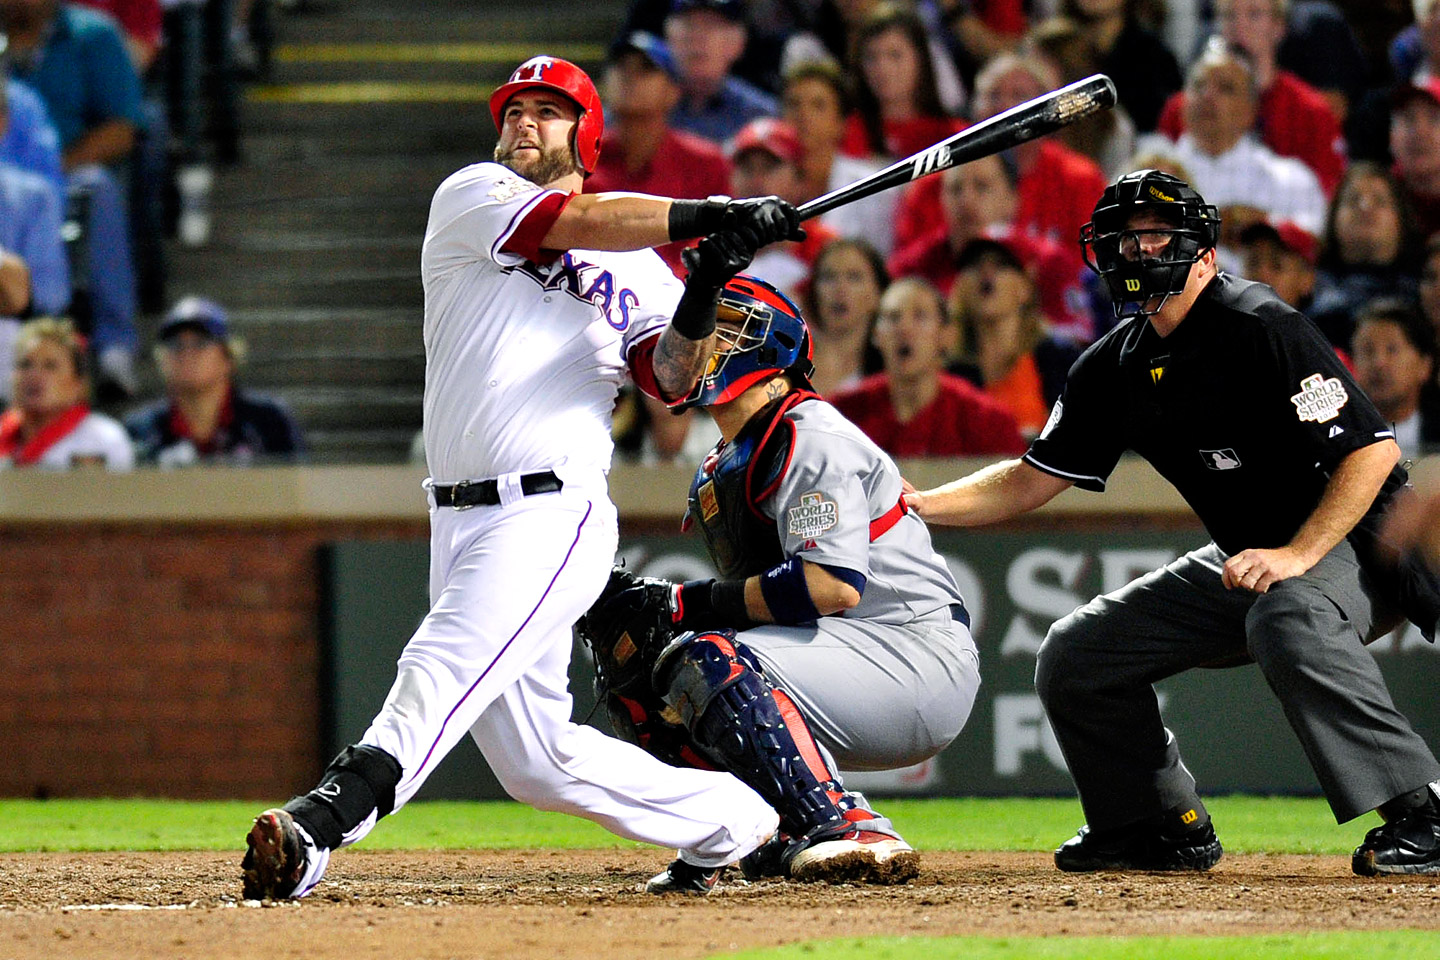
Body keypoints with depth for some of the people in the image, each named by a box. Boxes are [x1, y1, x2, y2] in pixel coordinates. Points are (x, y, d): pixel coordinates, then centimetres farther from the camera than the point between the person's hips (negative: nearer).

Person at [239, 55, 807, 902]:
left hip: (551, 516, -3)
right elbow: (575, 222, -7)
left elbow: (674, 380, 0)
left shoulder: (639, 272, 13)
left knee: (439, 680, -24)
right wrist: (710, 217, -15)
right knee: (535, 756, 4)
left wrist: (702, 299, -19)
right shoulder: (471, 198, 10)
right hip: (461, 523, 3)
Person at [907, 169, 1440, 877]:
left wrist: (1296, 555, -34)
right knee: (1075, 654, 6)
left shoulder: (1257, 327, -21)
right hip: (1241, 560, 9)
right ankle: (1161, 827, 20)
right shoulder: (1116, 366, 2)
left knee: (1287, 620, -41)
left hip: (1351, 538, -9)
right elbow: (1031, 480, 8)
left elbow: (1373, 450, -25)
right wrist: (919, 505, -8)